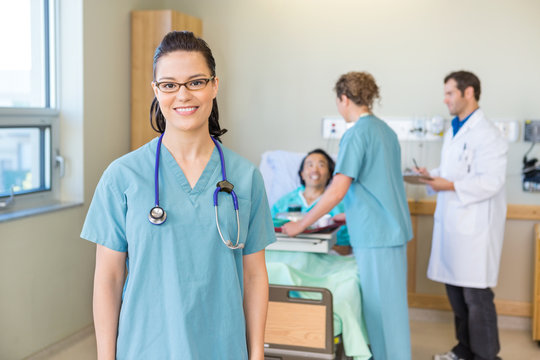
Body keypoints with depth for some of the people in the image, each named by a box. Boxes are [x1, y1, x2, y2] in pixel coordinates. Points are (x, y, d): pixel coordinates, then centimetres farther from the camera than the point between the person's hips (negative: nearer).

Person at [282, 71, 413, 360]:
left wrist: (301, 225, -12)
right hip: (393, 227, 9)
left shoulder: (356, 133, -15)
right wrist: (352, 214, 29)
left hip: (376, 234, -9)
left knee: (381, 306, 0)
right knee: (388, 302, 17)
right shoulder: (386, 130, 13)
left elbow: (337, 190, -20)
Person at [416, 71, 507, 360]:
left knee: (476, 296, -1)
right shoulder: (453, 130, 16)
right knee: (455, 290, 17)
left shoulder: (485, 134, -14)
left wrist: (450, 186, -22)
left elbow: (490, 181, -21)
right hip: (451, 223, 9)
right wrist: (432, 175, 9)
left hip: (474, 226, -9)